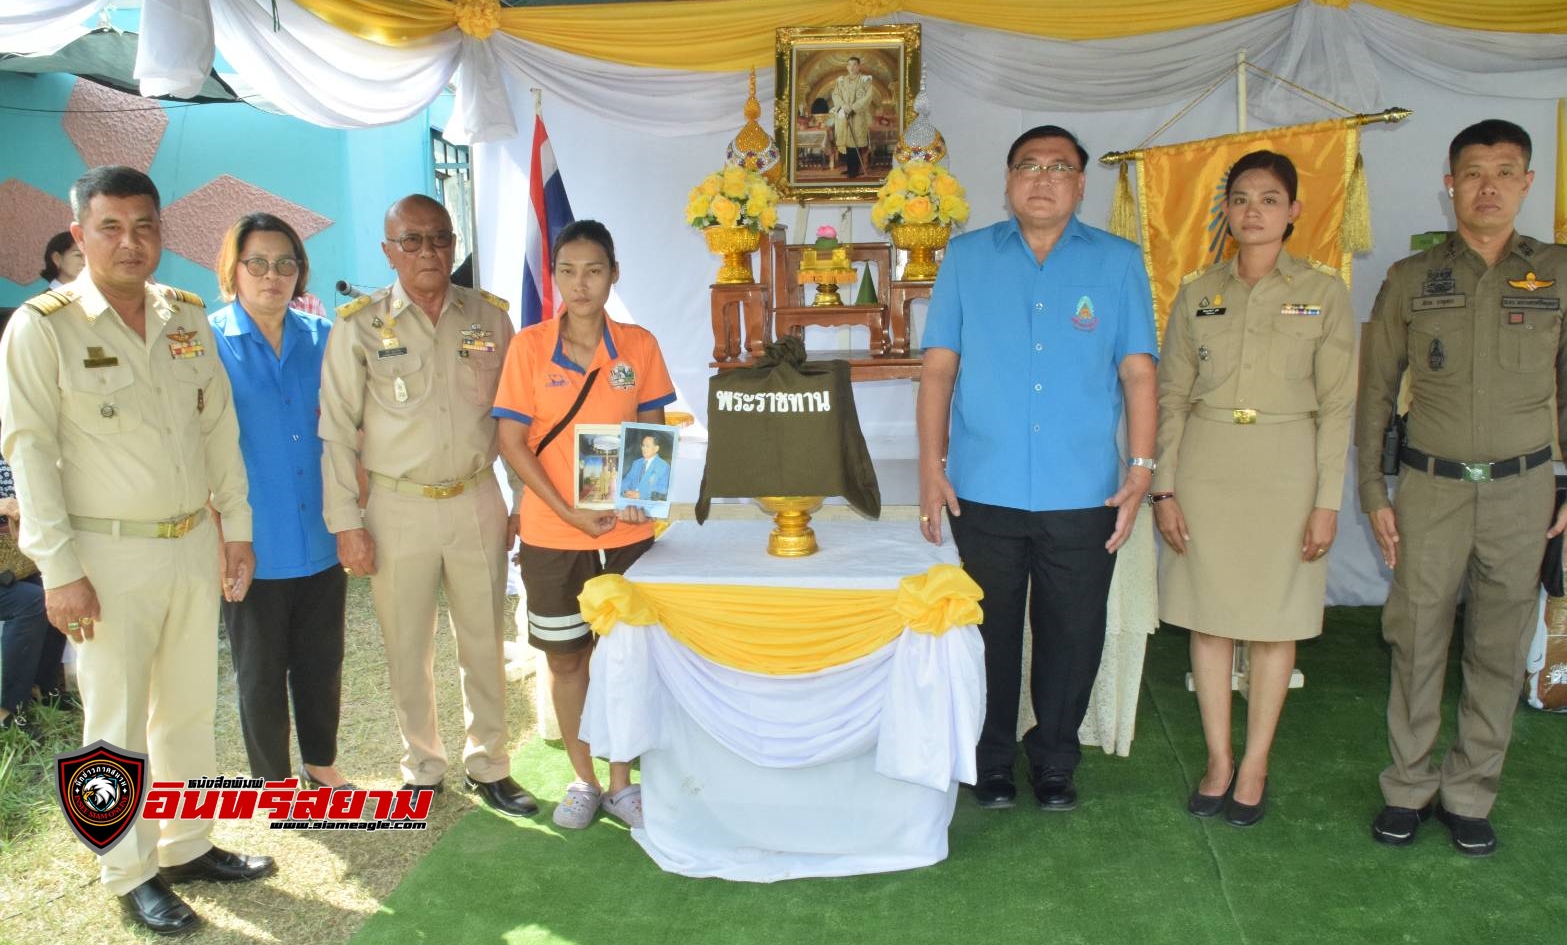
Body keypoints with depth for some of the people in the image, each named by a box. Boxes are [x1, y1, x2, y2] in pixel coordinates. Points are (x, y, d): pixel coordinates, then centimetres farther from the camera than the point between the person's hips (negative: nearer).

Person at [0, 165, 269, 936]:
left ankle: (188, 845, 33)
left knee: (191, 708, 16)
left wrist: (236, 527, 8)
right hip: (109, 556, -5)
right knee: (118, 725, 7)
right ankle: (131, 873, 23)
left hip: (194, 546, 5)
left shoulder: (188, 317, 7)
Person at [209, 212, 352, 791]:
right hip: (250, 544, -3)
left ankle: (321, 764, 35)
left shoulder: (322, 338, 5)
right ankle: (273, 780, 30)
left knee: (322, 661, 15)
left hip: (319, 538, 3)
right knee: (261, 671, 11)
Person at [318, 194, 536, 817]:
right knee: (408, 650, 9)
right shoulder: (359, 324, -3)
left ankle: (488, 766, 26)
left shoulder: (489, 316, 4)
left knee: (485, 643, 9)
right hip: (399, 508, -1)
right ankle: (422, 770, 27)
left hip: (478, 501, 2)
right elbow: (337, 429, -2)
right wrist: (345, 522, -5)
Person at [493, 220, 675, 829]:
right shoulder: (529, 346, -4)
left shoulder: (639, 346, 0)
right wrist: (569, 511, -14)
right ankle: (583, 780, 28)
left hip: (627, 530, 1)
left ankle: (621, 783, 24)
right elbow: (512, 442, -5)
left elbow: (653, 432, 7)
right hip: (552, 533, 0)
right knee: (566, 658, 10)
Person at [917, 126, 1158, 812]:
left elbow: (1137, 372, 4)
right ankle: (992, 760, 28)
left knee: (1073, 635, 9)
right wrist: (931, 464, -3)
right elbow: (938, 368, 4)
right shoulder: (966, 258, 7)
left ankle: (1054, 760, 29)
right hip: (984, 491, 0)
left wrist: (1141, 466, -4)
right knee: (990, 632, 11)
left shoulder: (1118, 263, 6)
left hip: (1083, 494, 0)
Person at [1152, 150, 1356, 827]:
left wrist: (1327, 501, -6)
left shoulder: (1324, 292, 1)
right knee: (1209, 617, 6)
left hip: (1284, 467, -2)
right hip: (1205, 465, 2)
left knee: (1274, 621, 6)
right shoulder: (1198, 293, 6)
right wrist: (1164, 487, -1)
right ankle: (1218, 760, 20)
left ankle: (1255, 765, 20)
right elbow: (1171, 395, 5)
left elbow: (1337, 406, -1)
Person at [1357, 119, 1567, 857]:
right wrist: (1372, 492, 0)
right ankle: (1408, 788, 17)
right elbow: (1375, 390, 4)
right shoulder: (1411, 278, 2)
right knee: (1417, 639, 2)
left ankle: (1470, 796, 20)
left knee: (1500, 649, 6)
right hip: (1430, 485, -1)